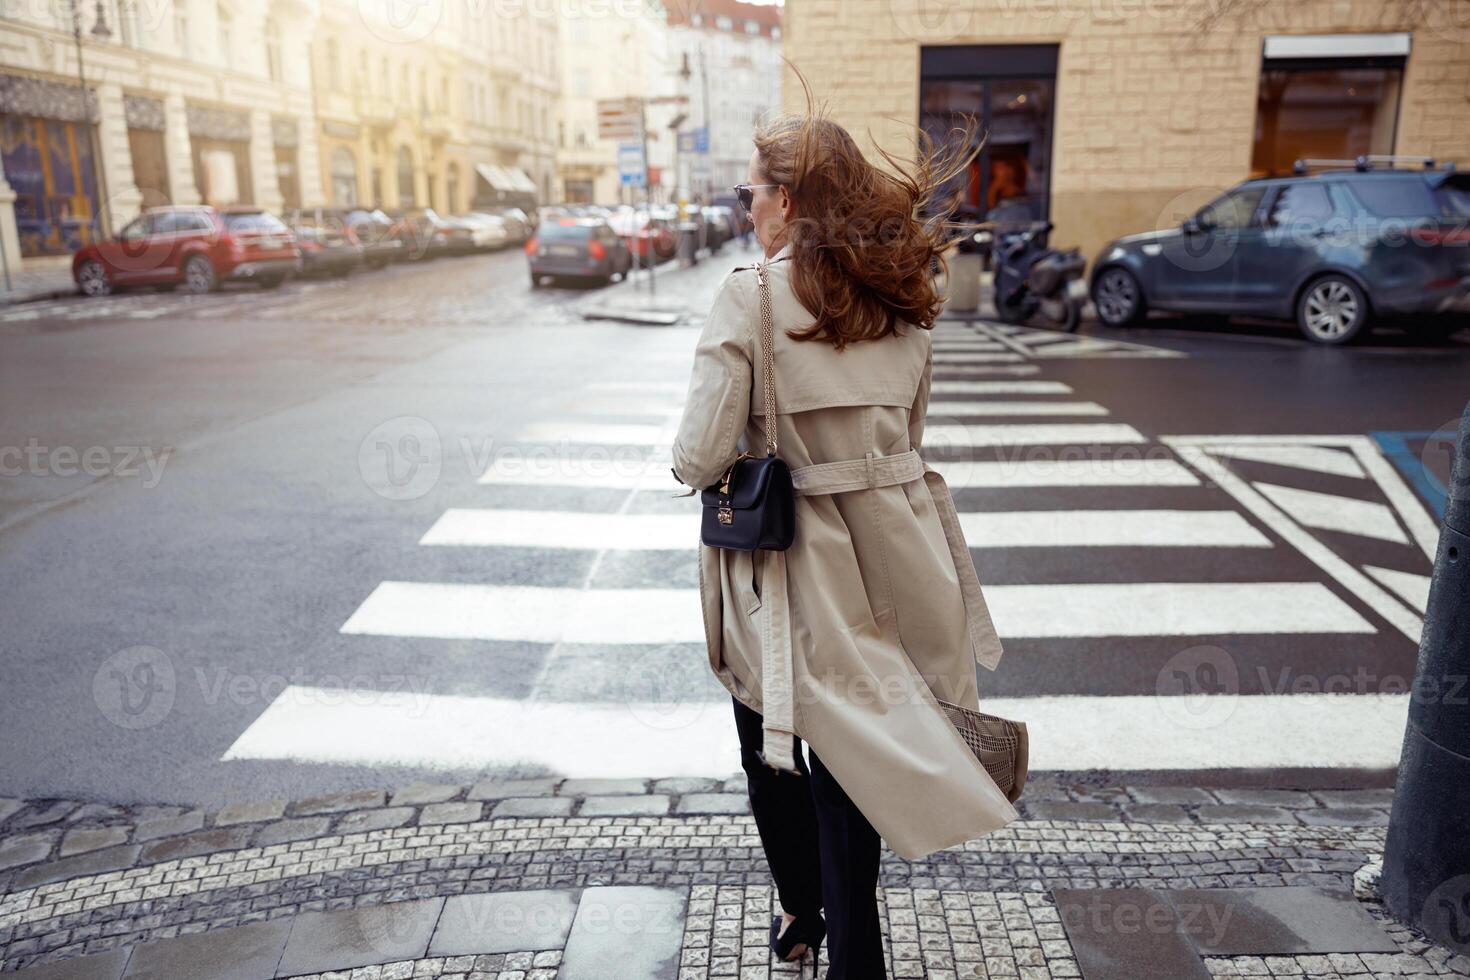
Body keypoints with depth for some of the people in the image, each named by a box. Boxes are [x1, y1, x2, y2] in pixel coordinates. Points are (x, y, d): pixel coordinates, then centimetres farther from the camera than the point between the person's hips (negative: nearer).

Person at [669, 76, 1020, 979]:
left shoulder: (750, 297, -15)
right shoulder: (900, 297, 3)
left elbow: (702, 456, -18)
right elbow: (907, 436, 11)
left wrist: (694, 465, 4)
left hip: (784, 562, -4)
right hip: (881, 552, 5)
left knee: (771, 743, 19)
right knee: (850, 759, 15)